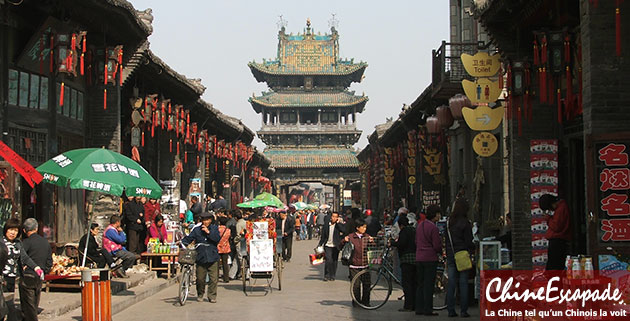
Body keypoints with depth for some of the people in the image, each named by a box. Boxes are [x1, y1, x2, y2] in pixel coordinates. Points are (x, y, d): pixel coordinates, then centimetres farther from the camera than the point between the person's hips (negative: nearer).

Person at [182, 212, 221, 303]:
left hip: (212, 257, 0)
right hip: (201, 258, 1)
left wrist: (208, 232, -16)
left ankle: (212, 296, 8)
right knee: (200, 279, 6)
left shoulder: (214, 228, 5)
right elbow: (189, 238, 2)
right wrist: (183, 243, -16)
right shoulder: (197, 229, 5)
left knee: (213, 278, -3)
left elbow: (217, 239, -8)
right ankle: (200, 295, 27)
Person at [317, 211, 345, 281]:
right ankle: (326, 276, -2)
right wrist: (319, 245, 9)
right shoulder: (326, 224, 4)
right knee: (328, 260, -12)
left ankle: (332, 276, 19)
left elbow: (343, 230, -22)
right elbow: (323, 235, 10)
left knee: (334, 261, 6)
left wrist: (338, 222, -17)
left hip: (335, 246, 0)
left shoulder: (339, 225, -1)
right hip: (327, 245, 0)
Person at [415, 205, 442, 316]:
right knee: (429, 284, -3)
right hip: (430, 258, -7)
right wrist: (440, 252, 6)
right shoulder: (433, 227, -14)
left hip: (419, 258, 8)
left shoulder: (420, 225, 12)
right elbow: (437, 245, -13)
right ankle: (427, 309, -2)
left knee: (420, 284, 12)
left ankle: (419, 308, 14)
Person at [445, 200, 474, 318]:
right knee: (463, 283, 0)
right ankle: (463, 310, -1)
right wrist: (474, 250, 11)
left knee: (451, 283, 7)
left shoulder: (449, 222, 7)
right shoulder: (465, 222, -10)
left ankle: (451, 310, 7)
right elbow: (469, 241, -9)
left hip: (451, 255, 5)